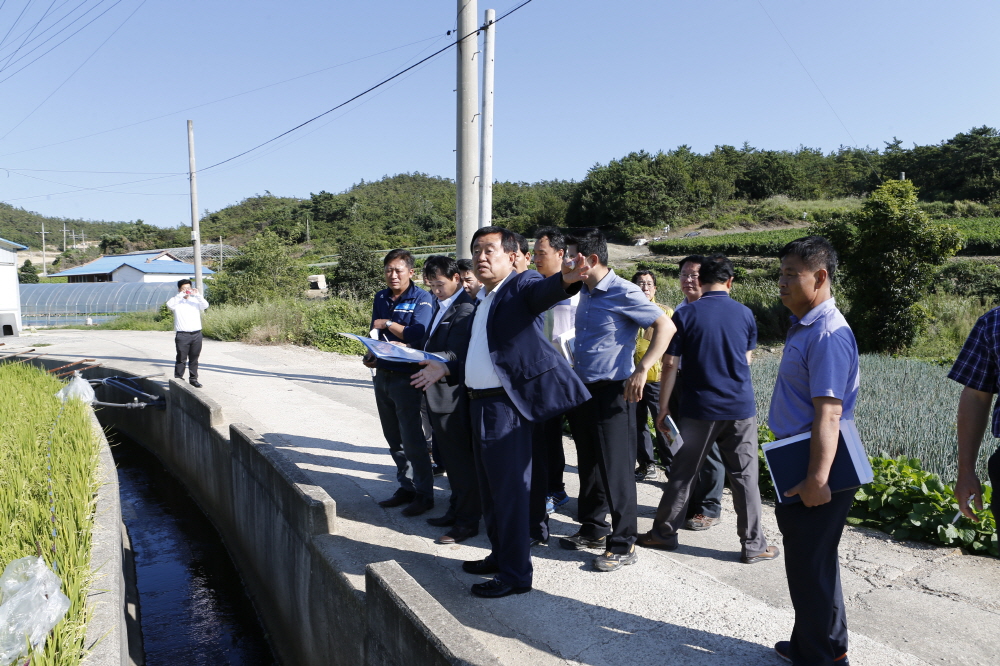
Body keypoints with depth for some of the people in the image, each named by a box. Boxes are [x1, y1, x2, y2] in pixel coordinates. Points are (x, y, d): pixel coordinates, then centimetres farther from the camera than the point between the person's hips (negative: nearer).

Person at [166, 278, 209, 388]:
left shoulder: (195, 300, 11)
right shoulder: (177, 301, 4)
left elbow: (205, 305, -6)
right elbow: (169, 304, -18)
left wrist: (197, 295, -16)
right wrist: (181, 294, -19)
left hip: (196, 334, 3)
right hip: (182, 335, -3)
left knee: (194, 358, 9)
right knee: (181, 358, 0)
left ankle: (193, 379, 18)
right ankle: (178, 379, 6)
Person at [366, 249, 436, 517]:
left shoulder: (422, 299, -9)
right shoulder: (380, 298, 13)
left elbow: (418, 334, -22)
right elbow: (375, 334, 18)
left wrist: (388, 323, -13)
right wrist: (371, 355, -1)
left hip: (406, 377, -7)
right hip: (382, 374, 7)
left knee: (411, 437, -4)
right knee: (394, 437, 14)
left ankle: (423, 493, 8)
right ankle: (406, 487, 26)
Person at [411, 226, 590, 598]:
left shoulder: (522, 285, -8)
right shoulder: (485, 300, 18)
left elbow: (544, 290, -32)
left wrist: (566, 279, -53)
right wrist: (446, 368, 26)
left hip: (506, 405, -10)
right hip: (481, 403, 10)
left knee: (510, 488, -2)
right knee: (490, 487, 19)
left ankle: (515, 574, 11)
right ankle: (500, 555, 35)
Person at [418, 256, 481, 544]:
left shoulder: (465, 309, -16)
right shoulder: (441, 306, 15)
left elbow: (454, 355, -23)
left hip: (453, 395, -10)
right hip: (437, 393, 10)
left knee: (462, 459, 1)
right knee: (450, 457, 19)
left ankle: (467, 521, 12)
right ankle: (456, 510, 33)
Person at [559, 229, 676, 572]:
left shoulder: (623, 293, -14)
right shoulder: (585, 293, 10)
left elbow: (666, 326, -17)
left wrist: (642, 370, -24)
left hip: (611, 392, -8)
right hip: (582, 389, 8)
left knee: (616, 469, -1)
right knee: (589, 465, 17)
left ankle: (623, 544, 11)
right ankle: (593, 529, 31)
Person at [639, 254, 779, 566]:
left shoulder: (685, 315, -7)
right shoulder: (745, 314, 1)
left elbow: (671, 364, -8)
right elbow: (747, 358, 14)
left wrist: (663, 405, 0)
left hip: (699, 408, -2)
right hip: (741, 407, 2)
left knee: (682, 473, 9)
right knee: (745, 476, 9)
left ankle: (663, 533, 21)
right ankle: (754, 545, 17)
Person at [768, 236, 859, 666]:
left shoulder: (828, 335, -20)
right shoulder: (802, 326, 11)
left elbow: (829, 413, -27)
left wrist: (817, 480, -30)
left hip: (814, 477, -10)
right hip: (796, 468, 10)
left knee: (811, 568, 5)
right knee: (807, 563, 21)